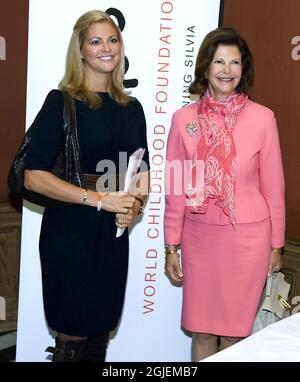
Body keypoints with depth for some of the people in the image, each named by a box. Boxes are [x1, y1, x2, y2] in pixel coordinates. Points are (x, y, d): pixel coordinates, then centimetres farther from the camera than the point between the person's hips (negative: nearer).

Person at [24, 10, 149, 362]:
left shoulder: (131, 107, 10)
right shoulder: (62, 101, -7)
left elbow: (142, 177, 16)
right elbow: (33, 176, -16)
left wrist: (132, 210, -4)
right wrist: (99, 199, -19)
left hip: (114, 237, 5)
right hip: (70, 235, -5)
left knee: (100, 333, 12)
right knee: (72, 337, 3)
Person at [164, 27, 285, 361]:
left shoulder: (262, 118, -6)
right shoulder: (184, 119, -2)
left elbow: (273, 187, 0)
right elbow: (175, 188, 2)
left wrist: (276, 245, 4)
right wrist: (171, 247, 4)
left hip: (248, 237, -1)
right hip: (200, 236, 1)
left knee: (234, 332, 11)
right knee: (202, 331, 12)